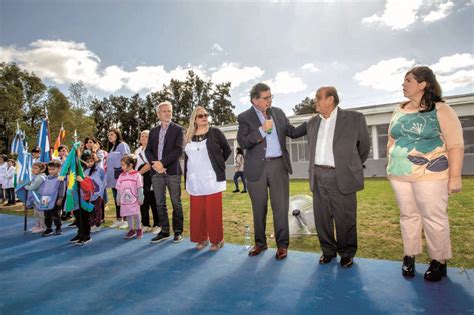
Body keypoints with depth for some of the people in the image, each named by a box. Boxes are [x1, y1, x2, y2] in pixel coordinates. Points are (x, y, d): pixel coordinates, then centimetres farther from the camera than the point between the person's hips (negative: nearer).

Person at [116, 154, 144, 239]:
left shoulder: (137, 175, -8)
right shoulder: (121, 176, 6)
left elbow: (140, 188, -7)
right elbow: (119, 189, 11)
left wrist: (140, 199, -7)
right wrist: (118, 199, 12)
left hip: (134, 200, -4)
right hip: (124, 200, 4)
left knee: (136, 215, 3)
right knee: (128, 215, 10)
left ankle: (138, 229, 20)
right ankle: (131, 230, 23)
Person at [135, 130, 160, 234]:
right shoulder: (137, 151, 17)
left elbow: (150, 164, -13)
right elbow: (135, 165, 17)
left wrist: (139, 172, -9)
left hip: (151, 180, -6)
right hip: (141, 181, 6)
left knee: (154, 203, 0)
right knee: (143, 203, 9)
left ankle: (157, 225, 10)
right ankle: (146, 225, 19)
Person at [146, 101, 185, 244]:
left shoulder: (178, 129, 2)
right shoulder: (153, 131, 16)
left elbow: (178, 150, -9)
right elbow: (148, 150, 9)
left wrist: (162, 162, -17)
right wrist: (154, 164, -9)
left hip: (172, 171, -4)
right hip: (156, 172, 4)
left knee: (176, 203, 3)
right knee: (160, 204, 8)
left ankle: (178, 231, 15)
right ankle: (164, 231, 19)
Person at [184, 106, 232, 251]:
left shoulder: (215, 132, 0)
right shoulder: (189, 136, 10)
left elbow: (227, 150, 6)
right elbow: (186, 159, 12)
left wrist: (218, 164, 6)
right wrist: (186, 179, 9)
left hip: (212, 179, -3)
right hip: (195, 181, 4)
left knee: (213, 210, 0)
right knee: (197, 211, 8)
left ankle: (217, 239, 14)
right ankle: (202, 238, 23)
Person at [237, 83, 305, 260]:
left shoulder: (278, 112, 10)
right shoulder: (245, 117, -2)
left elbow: (292, 132, 11)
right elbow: (243, 143, -12)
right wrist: (262, 129, -19)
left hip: (278, 165, 2)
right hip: (257, 168, -2)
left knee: (280, 206, 3)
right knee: (259, 208, 11)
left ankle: (282, 244, 18)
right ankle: (260, 242, 28)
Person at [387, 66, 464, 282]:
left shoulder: (440, 110, -5)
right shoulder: (399, 111, 11)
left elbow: (455, 146, -9)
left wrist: (455, 176, -15)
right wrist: (390, 166, 13)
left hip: (429, 175, -5)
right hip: (400, 175, 5)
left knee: (434, 218, 3)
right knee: (408, 215, 11)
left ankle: (439, 261, 19)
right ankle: (409, 257, 23)